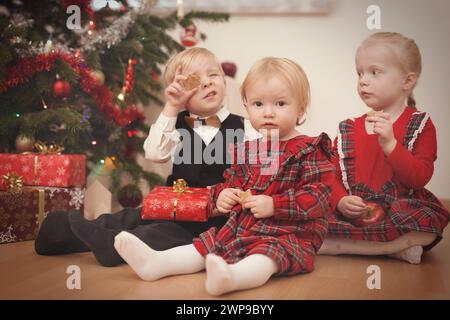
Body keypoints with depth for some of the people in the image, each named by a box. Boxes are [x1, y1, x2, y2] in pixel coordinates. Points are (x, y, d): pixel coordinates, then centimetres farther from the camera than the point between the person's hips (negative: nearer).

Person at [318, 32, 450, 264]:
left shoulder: (420, 125, 2)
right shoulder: (349, 130, 12)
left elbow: (421, 177, -10)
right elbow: (332, 176, 8)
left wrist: (390, 144, -23)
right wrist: (341, 201, -14)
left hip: (402, 214, -3)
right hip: (354, 214, 3)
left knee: (429, 222, -36)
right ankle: (397, 248, -19)